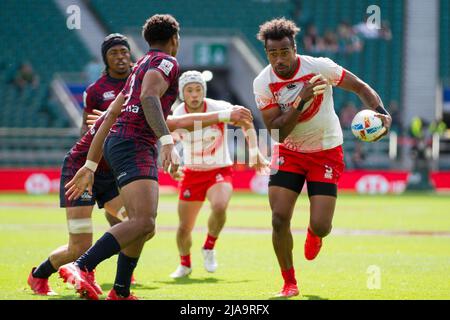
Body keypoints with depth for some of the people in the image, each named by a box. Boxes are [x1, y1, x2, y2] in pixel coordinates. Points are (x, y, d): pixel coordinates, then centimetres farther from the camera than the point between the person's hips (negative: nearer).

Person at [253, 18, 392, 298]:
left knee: (321, 226, -9)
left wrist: (381, 113, -24)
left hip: (326, 152, -1)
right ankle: (289, 283, 7)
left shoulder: (319, 67, -18)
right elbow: (276, 132, -19)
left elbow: (361, 87, -7)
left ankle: (314, 233, 33)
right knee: (279, 217, -13)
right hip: (288, 152, 1)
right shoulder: (263, 83, -14)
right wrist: (301, 101, -31)